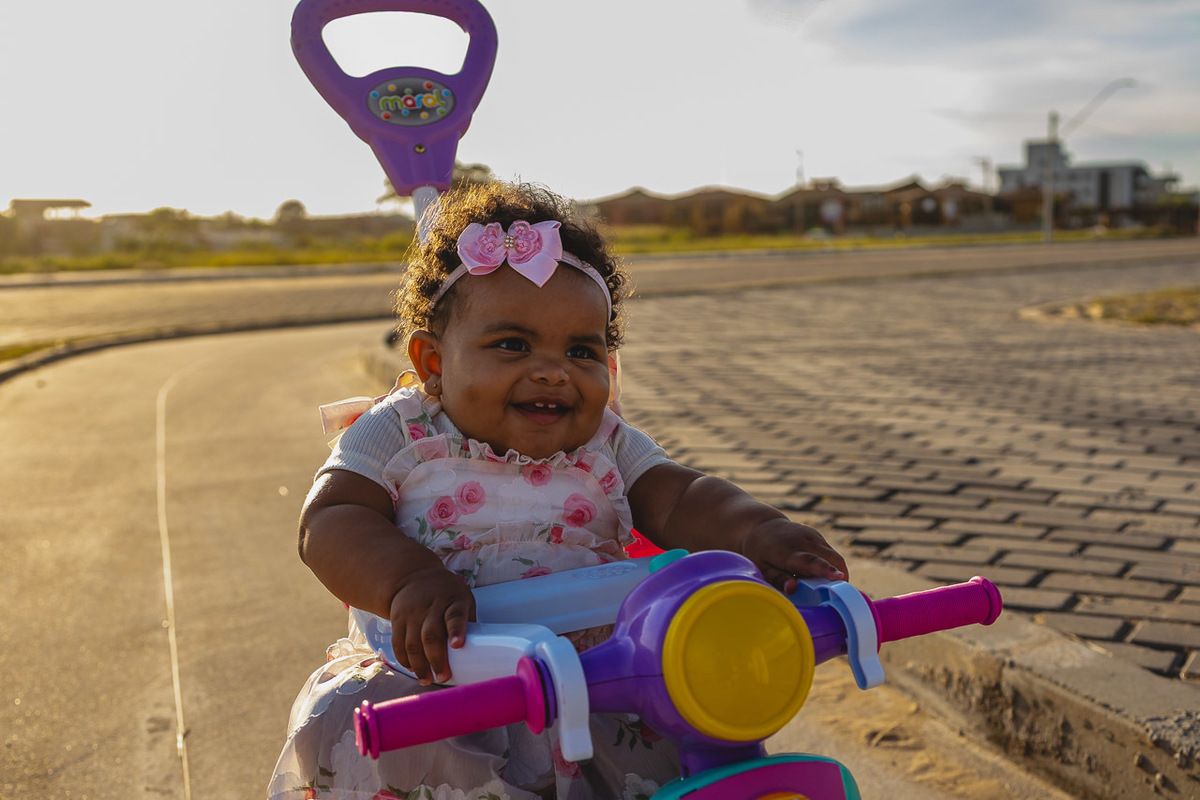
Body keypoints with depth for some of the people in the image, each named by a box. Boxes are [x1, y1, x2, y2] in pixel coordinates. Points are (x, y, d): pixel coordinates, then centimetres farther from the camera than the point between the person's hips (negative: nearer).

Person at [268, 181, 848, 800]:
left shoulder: (608, 446, 9)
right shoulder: (396, 435, 2)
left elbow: (678, 500, -3)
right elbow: (329, 523, -10)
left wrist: (759, 533, -26)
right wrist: (410, 581, -31)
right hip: (433, 676, -1)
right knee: (347, 724, -30)